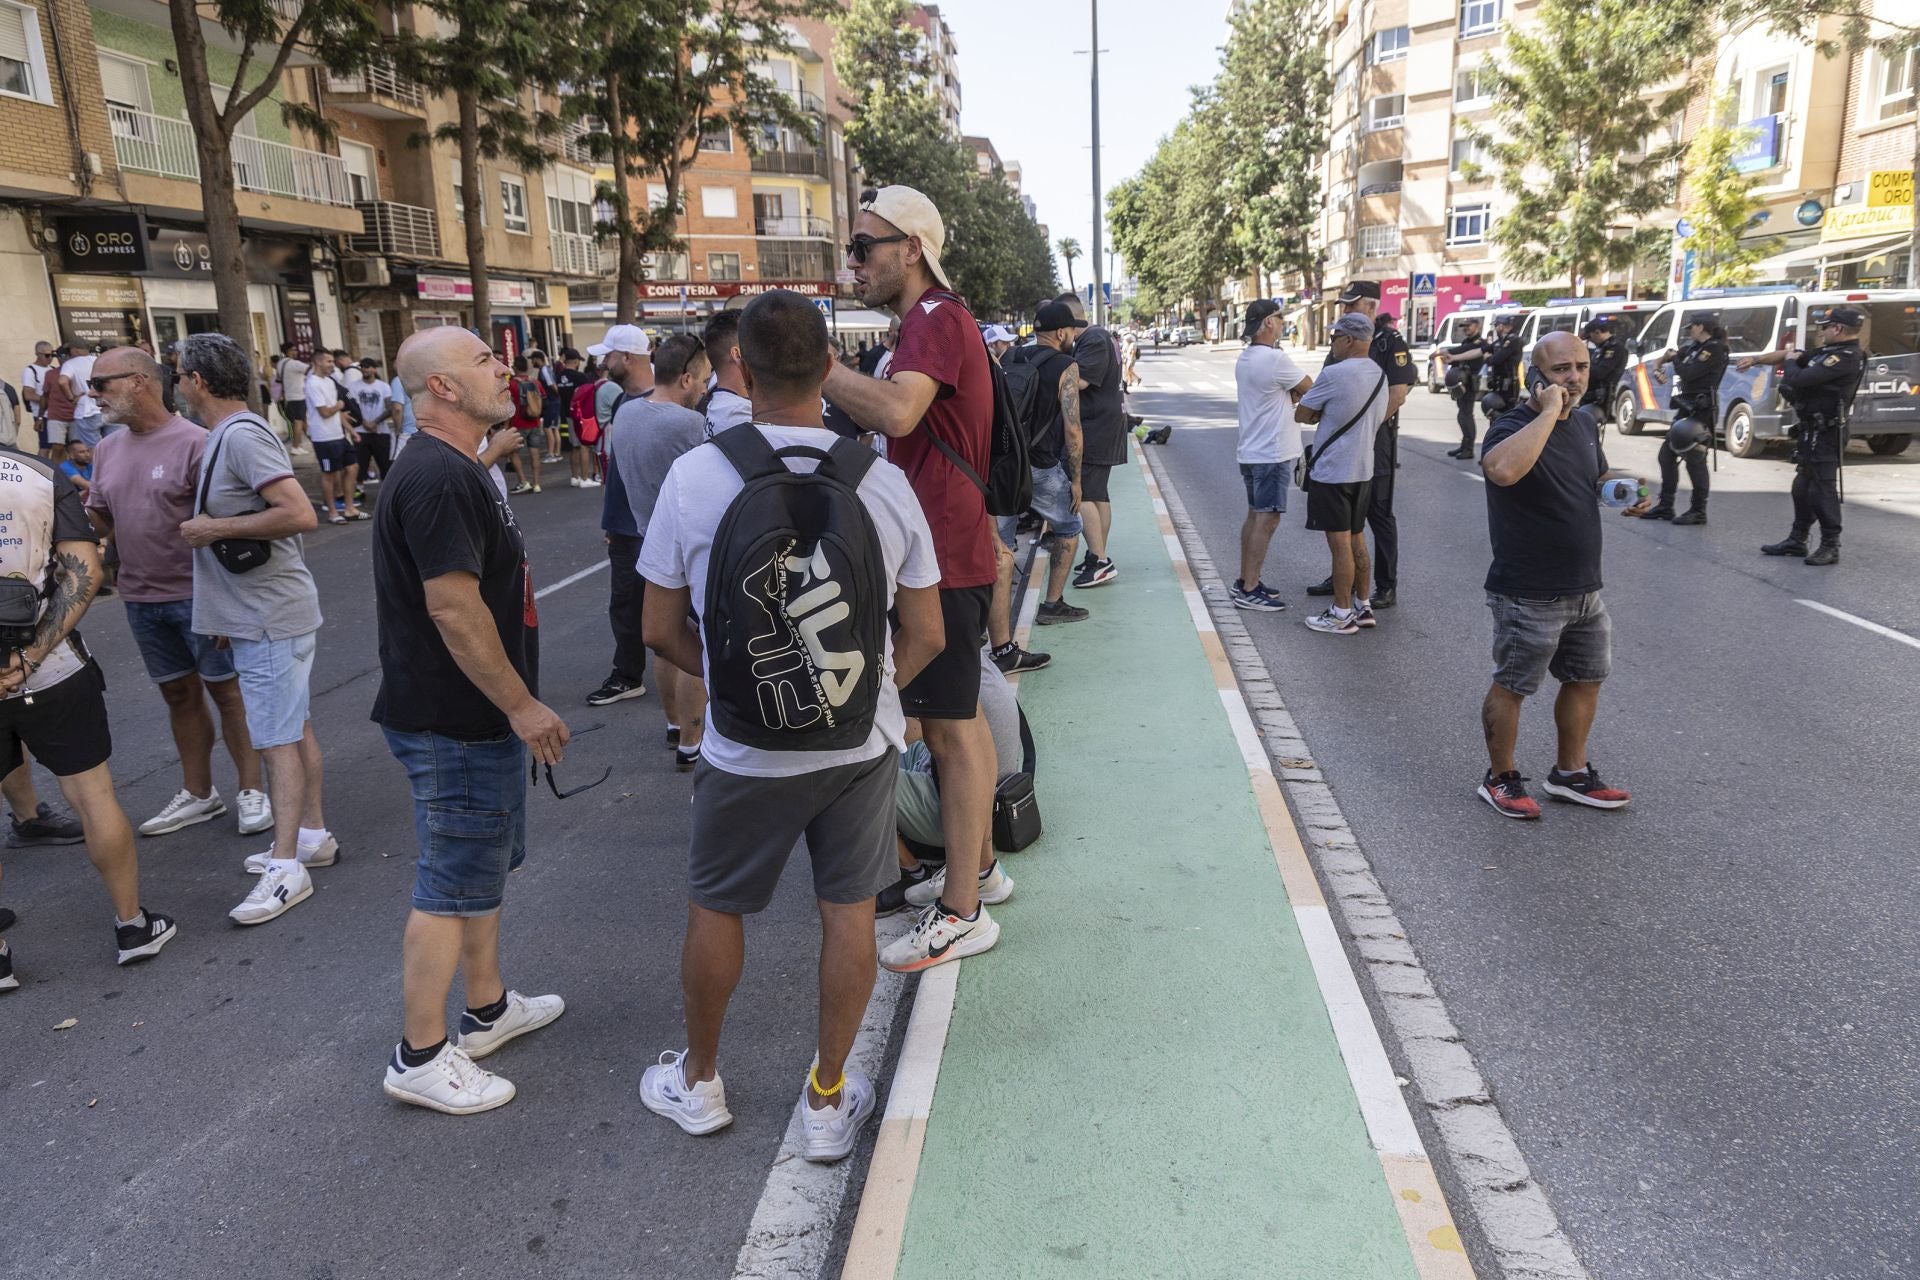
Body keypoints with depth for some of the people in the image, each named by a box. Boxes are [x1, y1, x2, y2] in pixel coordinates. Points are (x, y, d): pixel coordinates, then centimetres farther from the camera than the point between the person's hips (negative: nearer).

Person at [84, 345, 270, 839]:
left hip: (196, 594, -7)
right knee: (179, 695, 15)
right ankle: (198, 793, 25)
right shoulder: (109, 449, 8)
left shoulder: (193, 441, -14)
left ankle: (252, 791, 13)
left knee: (226, 690, 2)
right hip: (141, 599, 7)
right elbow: (100, 519, 16)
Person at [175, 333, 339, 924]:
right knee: (296, 730, 16)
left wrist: (213, 528, -19)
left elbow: (300, 515, -28)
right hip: (265, 611, 10)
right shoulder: (232, 434, 13)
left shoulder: (241, 436, -18)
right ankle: (313, 836, 27)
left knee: (278, 740, -5)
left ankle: (287, 867, 1)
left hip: (269, 618, -10)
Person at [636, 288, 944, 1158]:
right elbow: (925, 635, -2)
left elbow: (661, 632, -4)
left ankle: (698, 1081, 40)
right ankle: (827, 1100, 31)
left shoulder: (694, 476, -13)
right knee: (848, 915, 15)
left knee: (715, 911, 20)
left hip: (748, 752, -1)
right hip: (862, 743, 2)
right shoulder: (882, 481, -9)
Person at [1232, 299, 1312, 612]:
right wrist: (1296, 392, 13)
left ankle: (1244, 581, 21)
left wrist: (1291, 395, -4)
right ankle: (1249, 592, -6)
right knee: (1267, 519, -7)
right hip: (1272, 453, -9)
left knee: (1255, 515, 15)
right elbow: (1309, 388, -6)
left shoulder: (1244, 359, 10)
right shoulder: (1274, 359, -19)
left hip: (1250, 451, 9)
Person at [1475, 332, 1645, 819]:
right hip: (1529, 595, -8)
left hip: (1584, 588, 8)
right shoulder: (1513, 427, -18)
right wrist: (1550, 410, -33)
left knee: (1585, 679, 18)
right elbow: (1502, 469, -44)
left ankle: (1570, 772, 35)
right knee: (1511, 686, 5)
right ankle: (1500, 778, 22)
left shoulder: (1586, 422, 7)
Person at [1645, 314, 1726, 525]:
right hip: (1686, 407, 9)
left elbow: (1688, 373, -20)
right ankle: (1665, 506, 16)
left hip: (1702, 410, -9)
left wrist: (1674, 358, -3)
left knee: (1695, 459, -8)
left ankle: (1698, 511, -1)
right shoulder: (1694, 347, 13)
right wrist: (1658, 365, 0)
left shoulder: (1714, 348, -11)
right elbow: (1668, 355, 22)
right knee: (1667, 453, 10)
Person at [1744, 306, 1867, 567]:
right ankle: (1797, 540, 25)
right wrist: (1757, 359, 22)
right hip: (1810, 431, 10)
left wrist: (1791, 362, -4)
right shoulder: (1830, 352, 11)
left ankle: (1830, 547, 1)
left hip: (1824, 435, -10)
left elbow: (1799, 379, -25)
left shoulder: (1846, 358, -19)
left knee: (1822, 489, -6)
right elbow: (1792, 354, 22)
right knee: (1803, 487, 16)